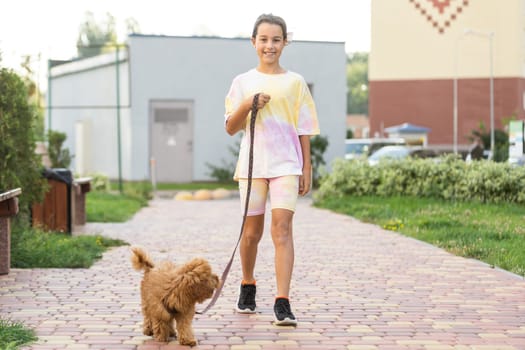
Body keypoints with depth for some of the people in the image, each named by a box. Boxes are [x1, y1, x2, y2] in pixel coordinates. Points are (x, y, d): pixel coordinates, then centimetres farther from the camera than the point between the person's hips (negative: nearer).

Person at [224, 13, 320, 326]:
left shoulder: (295, 82, 5)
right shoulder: (243, 82, 6)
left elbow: (304, 130, 7)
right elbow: (230, 128, 4)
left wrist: (307, 168, 3)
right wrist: (247, 106, -14)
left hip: (286, 164, -1)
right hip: (252, 164, 1)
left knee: (282, 227, -14)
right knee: (252, 231, 9)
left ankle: (283, 303, -17)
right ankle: (248, 287, 34)